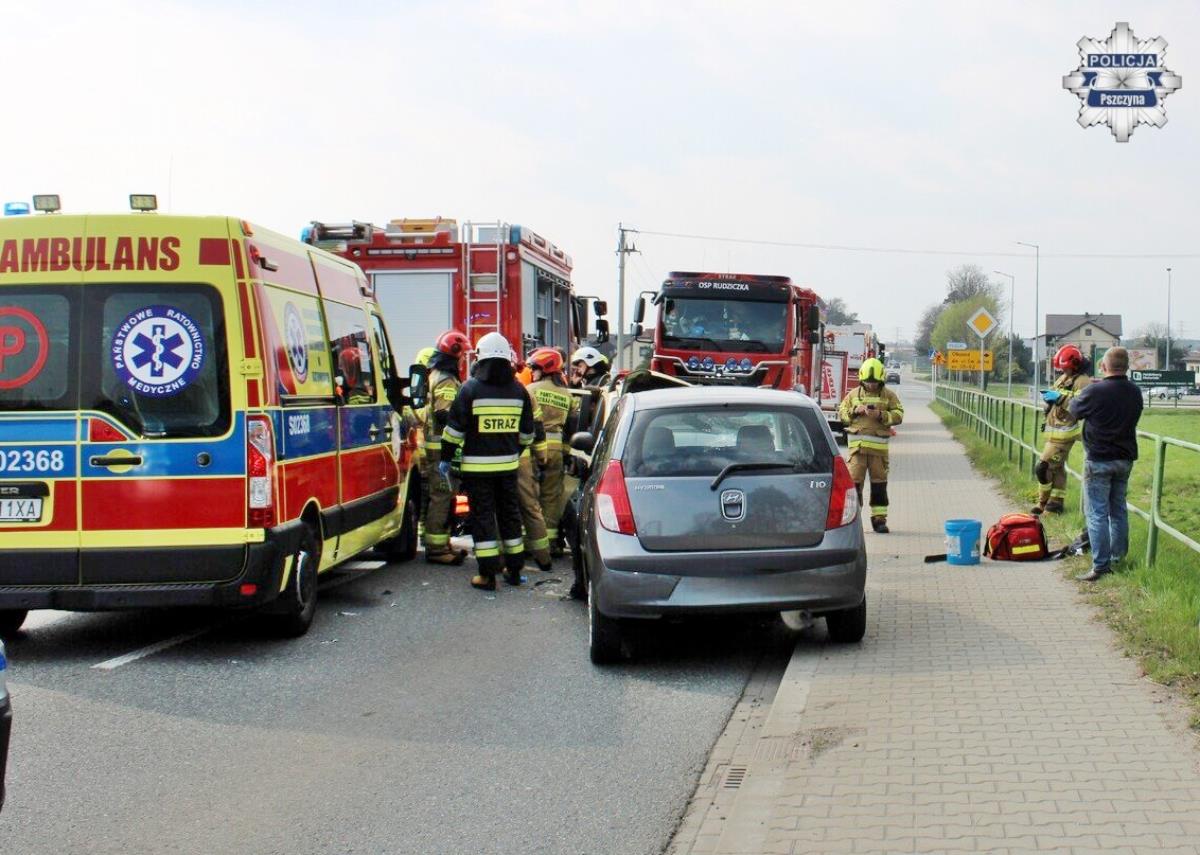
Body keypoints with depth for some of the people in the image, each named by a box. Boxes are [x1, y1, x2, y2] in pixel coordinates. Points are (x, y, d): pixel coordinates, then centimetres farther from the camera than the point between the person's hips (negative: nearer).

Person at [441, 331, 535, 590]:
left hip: (477, 465, -4)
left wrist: (446, 458, 0)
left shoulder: (471, 388, -9)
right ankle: (514, 569, 21)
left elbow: (455, 427, -9)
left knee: (482, 516, 0)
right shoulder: (518, 390, 5)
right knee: (509, 513, 15)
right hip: (508, 464, 4)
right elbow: (527, 431, 13)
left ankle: (488, 574, -1)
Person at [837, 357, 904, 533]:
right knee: (854, 479, -5)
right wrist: (854, 411, -8)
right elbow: (841, 413, 11)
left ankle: (879, 518, 10)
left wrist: (881, 415, -15)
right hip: (858, 444, 0)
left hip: (879, 445, 0)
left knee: (879, 482, 3)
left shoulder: (888, 395, 6)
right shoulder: (854, 394, 10)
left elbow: (898, 415, 0)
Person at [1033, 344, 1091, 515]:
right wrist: (1049, 396, 2)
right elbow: (1055, 397, 25)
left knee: (1044, 467, -9)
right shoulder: (1063, 378, 15)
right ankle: (1056, 501, 21)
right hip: (1055, 430, 9)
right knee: (1058, 467, 14)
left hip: (1064, 431, -9)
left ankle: (1044, 501, 4)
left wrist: (1060, 397, -25)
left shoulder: (1081, 382, -13)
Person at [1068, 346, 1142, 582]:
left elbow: (1075, 410, -3)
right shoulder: (1135, 393, -1)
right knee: (1118, 510, 18)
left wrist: (1074, 398, 21)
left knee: (1097, 513, -3)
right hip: (1125, 458, 6)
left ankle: (1101, 566, -6)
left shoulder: (1094, 392, -19)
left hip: (1099, 460, -6)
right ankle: (1118, 558, 27)